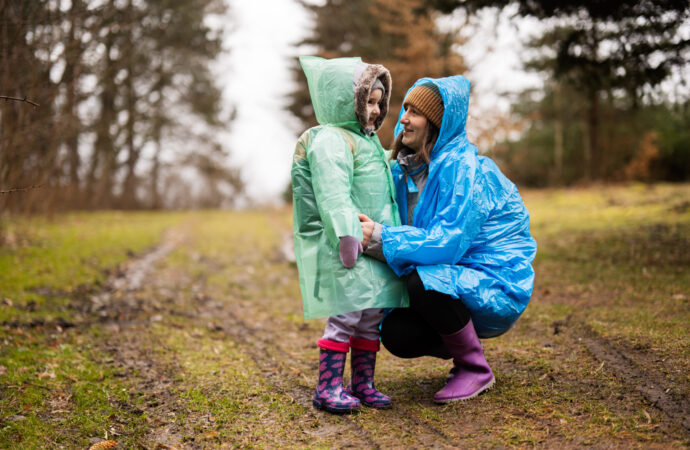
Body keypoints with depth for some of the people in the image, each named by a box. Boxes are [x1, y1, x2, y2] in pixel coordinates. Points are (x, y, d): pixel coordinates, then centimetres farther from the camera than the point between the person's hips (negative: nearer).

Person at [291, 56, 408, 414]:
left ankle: (362, 383, 18)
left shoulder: (367, 143, 23)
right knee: (346, 313, -11)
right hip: (341, 247, -10)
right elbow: (334, 195, -22)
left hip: (373, 245, 10)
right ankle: (328, 387, -3)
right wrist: (346, 235, -29)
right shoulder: (330, 142, -10)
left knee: (372, 314, 10)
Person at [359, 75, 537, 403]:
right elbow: (409, 230, 13)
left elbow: (448, 242, -29)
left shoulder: (464, 168, -21)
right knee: (396, 334, -11)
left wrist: (381, 238, -31)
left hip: (496, 287, -8)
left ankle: (476, 370, -10)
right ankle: (463, 350, 21)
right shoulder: (408, 167, 5)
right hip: (454, 280, 8)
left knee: (424, 282, -33)